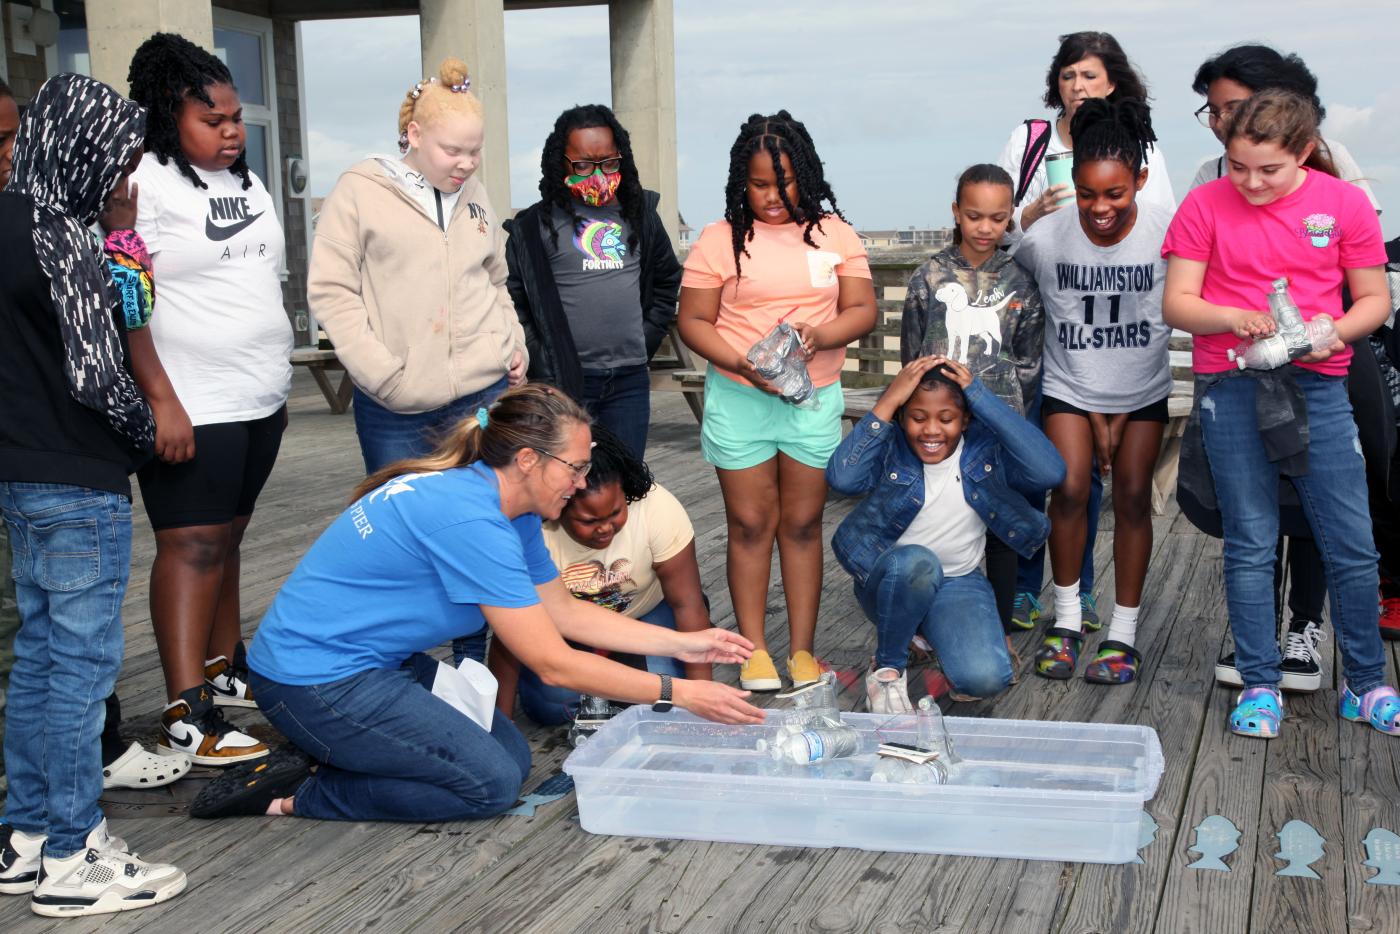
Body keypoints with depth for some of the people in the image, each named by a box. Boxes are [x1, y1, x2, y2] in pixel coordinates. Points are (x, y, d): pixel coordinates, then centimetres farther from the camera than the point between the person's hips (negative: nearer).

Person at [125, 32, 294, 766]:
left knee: (227, 537, 14)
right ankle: (186, 717, -10)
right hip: (193, 407, -7)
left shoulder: (248, 182, 15)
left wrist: (277, 374, 21)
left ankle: (226, 669, 26)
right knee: (192, 545, -9)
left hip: (261, 399, 8)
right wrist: (161, 400, -21)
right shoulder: (145, 184, -10)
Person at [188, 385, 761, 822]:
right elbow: (554, 665, -23)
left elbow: (564, 611, 13)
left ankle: (324, 752, 8)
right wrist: (677, 694, -17)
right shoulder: (471, 520, -27)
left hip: (373, 661, 10)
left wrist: (683, 644, 7)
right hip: (314, 679, -10)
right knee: (491, 783, -11)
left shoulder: (512, 509, 3)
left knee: (511, 753, 6)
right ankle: (294, 796, -5)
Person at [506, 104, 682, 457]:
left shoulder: (639, 214, 11)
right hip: (565, 380, -3)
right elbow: (513, 302, -1)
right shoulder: (535, 225, -2)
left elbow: (667, 280, 22)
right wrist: (542, 366, -6)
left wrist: (647, 340, 12)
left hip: (630, 379, 4)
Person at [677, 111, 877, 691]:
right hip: (739, 399, -1)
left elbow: (863, 311, 1)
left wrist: (818, 335, -19)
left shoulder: (834, 232, 4)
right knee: (750, 524, 4)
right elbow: (693, 321, -2)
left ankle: (802, 650, 15)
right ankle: (754, 649, 13)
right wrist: (744, 363, -18)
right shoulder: (721, 239, -2)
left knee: (803, 524, 7)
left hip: (816, 398, 2)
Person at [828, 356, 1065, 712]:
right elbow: (841, 478, -35)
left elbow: (1051, 472, -30)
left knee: (985, 678, -25)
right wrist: (890, 400, -32)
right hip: (890, 581, -1)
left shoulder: (987, 448, -10)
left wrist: (979, 394, -29)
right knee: (915, 561, -38)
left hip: (959, 586, 2)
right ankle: (886, 668, -10)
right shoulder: (890, 447, -14)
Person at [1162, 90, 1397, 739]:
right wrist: (1233, 318, -20)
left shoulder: (1344, 204, 2)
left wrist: (1334, 332, -14)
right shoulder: (1205, 206, 0)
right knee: (1250, 544, 6)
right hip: (1230, 389, -1)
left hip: (1317, 386, 1)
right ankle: (1259, 686, 18)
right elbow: (1176, 304, -2)